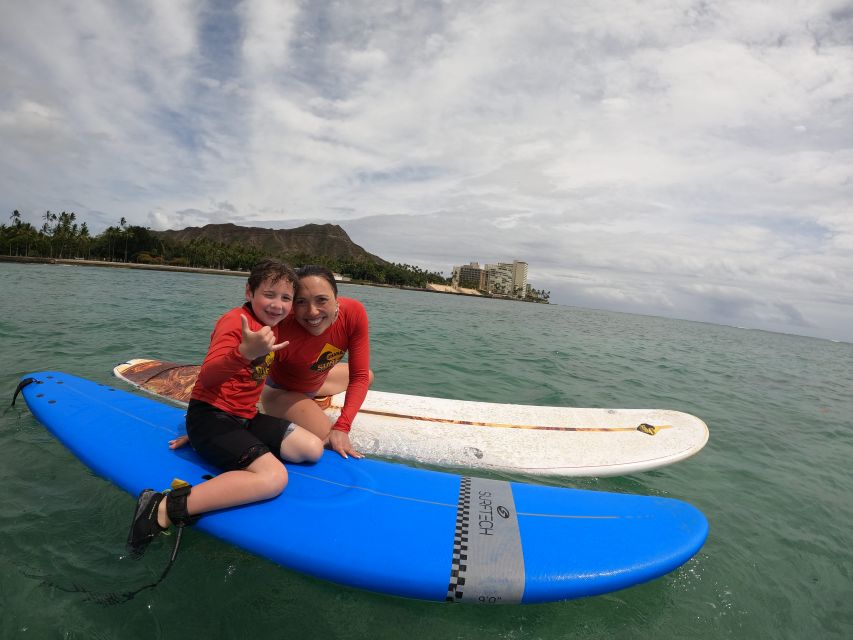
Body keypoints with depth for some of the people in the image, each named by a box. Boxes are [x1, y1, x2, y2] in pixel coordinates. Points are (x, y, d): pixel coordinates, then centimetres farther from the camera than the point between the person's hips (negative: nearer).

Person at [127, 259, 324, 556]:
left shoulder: (273, 326, 9)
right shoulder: (235, 321, -17)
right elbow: (208, 376, -35)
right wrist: (245, 353, -50)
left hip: (244, 417, 9)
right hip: (211, 415, -9)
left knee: (313, 448, -3)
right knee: (274, 478, -28)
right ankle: (163, 509, -20)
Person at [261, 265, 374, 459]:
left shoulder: (354, 313, -27)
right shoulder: (283, 330, -39)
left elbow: (359, 376, -22)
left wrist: (342, 427, -28)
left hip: (317, 380, 6)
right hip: (281, 390, -5)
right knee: (328, 443, -23)